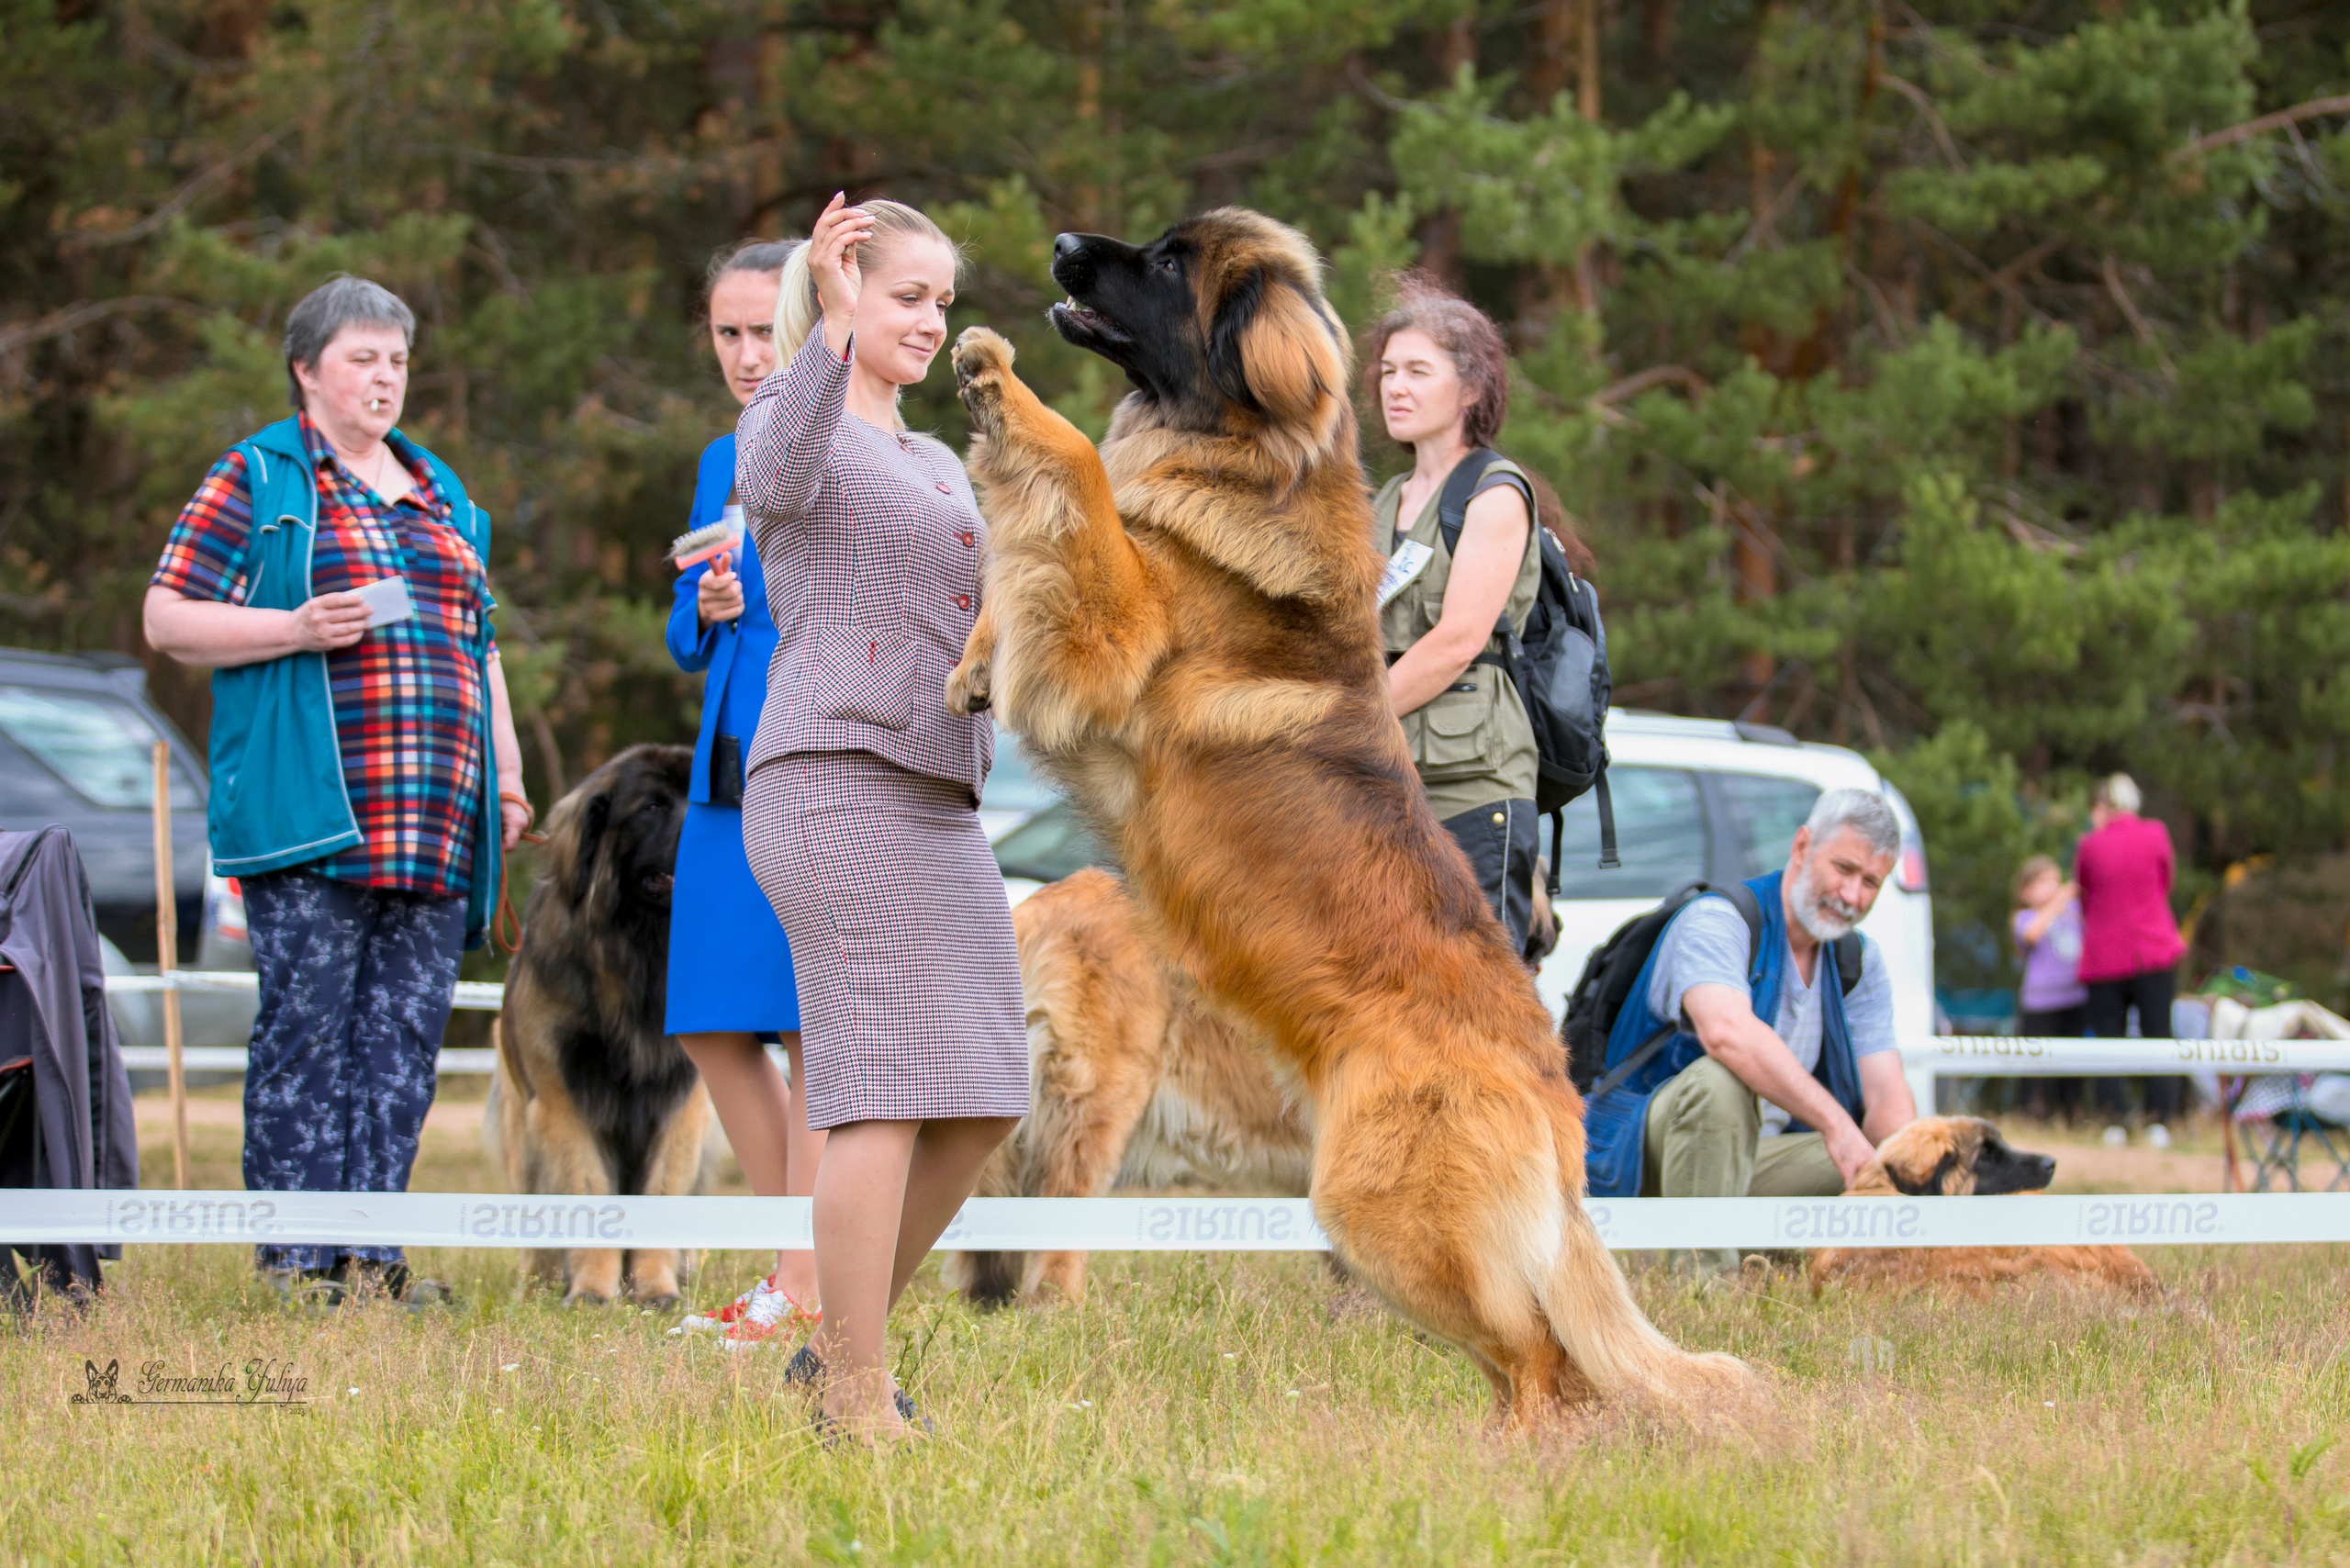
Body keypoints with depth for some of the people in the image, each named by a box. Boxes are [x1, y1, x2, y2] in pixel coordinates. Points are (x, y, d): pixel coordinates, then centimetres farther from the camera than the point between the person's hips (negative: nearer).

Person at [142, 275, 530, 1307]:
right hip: (309, 813, -5)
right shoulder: (255, 480, 4)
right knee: (306, 1025, -7)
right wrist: (296, 629, -13)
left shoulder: (443, 494, 22)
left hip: (435, 821, 5)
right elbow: (168, 619, 0)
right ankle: (298, 1261, -4)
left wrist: (506, 773, 18)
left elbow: (480, 644, 27)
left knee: (407, 1031, 0)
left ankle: (370, 1253, 2)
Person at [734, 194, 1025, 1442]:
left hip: (935, 799, 8)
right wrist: (832, 329, -40)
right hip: (838, 781, -8)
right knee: (888, 1090, -14)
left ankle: (840, 1346, 18)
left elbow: (977, 623, 26)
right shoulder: (792, 416, 0)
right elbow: (776, 475, -26)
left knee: (981, 1102, 5)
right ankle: (855, 1401, -12)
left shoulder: (934, 465, 26)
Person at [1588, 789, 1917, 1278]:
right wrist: (1833, 1123, -44)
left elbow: (1887, 1095, -2)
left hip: (1759, 1157, 7)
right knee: (1720, 1078, -37)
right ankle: (1700, 1276, -33)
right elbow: (1726, 1032, -36)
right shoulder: (1716, 921, -15)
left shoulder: (1861, 963, 7)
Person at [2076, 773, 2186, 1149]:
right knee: (2158, 1036, 4)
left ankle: (2115, 1119, -2)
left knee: (2108, 1038, 6)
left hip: (2104, 957, 0)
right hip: (2154, 950, 0)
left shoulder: (2090, 846, -2)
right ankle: (2159, 1120, -4)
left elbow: (2085, 899, 8)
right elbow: (2164, 886, 12)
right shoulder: (2156, 835, 0)